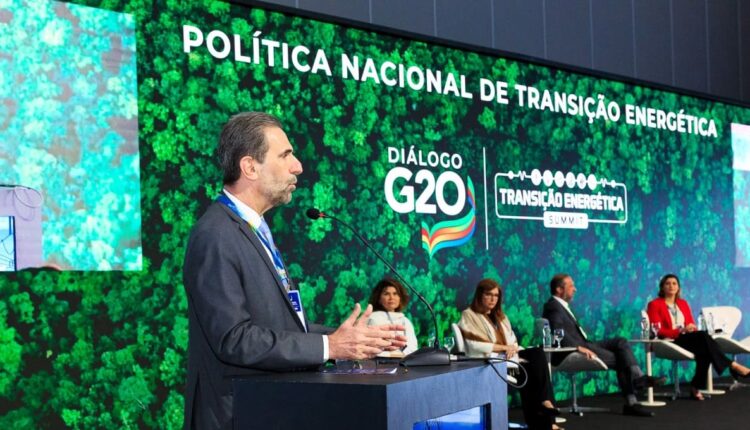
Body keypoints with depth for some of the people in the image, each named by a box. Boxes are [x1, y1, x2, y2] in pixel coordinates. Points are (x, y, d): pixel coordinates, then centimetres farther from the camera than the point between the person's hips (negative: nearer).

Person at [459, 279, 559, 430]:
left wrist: (513, 348, -4)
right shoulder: (469, 315, 3)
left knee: (538, 353, -24)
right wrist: (504, 347, -12)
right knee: (528, 369, -30)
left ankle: (544, 401, -30)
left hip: (509, 356, 7)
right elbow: (474, 345, -11)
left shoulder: (500, 316, 27)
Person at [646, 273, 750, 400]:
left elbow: (691, 325, 16)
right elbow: (657, 331, -8)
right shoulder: (654, 304, 3)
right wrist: (680, 331, -20)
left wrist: (691, 329, -9)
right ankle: (732, 366, -28)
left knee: (704, 349, -32)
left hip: (689, 340, 5)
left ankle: (696, 387, -30)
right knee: (703, 335, -31)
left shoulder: (683, 303, 21)